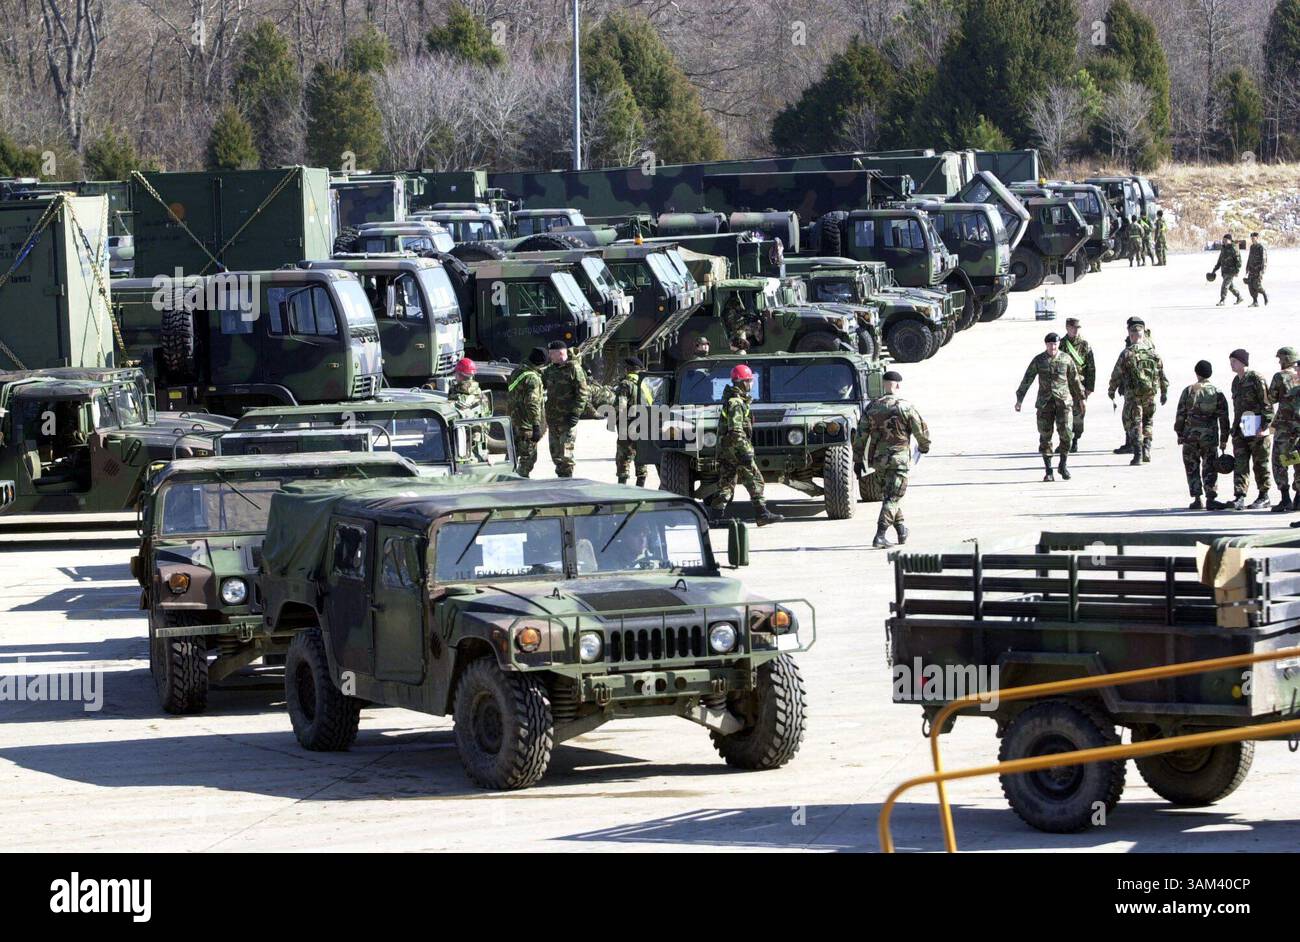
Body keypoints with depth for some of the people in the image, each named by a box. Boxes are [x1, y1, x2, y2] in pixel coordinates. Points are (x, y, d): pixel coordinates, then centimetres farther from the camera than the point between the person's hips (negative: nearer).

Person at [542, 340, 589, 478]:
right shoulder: (551, 369, 12)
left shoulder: (574, 368, -10)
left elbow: (582, 393, -13)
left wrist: (575, 413, -20)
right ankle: (560, 477, 25)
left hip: (567, 419, -8)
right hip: (552, 418, 8)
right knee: (555, 453, 14)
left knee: (565, 454, -8)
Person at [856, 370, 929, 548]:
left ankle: (901, 530, 29)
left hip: (878, 459, 5)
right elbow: (922, 430, -4)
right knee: (892, 498, -4)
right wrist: (924, 446, 17)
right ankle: (880, 536, -13)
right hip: (898, 458, -5)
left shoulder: (872, 407, 4)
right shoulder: (905, 407, -8)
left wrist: (858, 460, 10)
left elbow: (861, 435, 4)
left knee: (890, 495, 21)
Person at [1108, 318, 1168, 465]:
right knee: (1148, 422, 19)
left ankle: (1138, 455, -3)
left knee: (1134, 424, 3)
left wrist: (1111, 390, 8)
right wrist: (1164, 391, 15)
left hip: (1133, 394, -3)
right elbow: (1162, 373, 6)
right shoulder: (1153, 352, 3)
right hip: (1150, 393, 3)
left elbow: (1117, 375, -5)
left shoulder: (1127, 353, -9)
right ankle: (1146, 451, 9)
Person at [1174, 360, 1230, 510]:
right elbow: (1224, 418, 0)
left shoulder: (1188, 391, -3)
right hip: (1210, 436, 1)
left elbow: (1180, 415, -1)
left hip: (1190, 436, -1)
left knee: (1192, 469, 8)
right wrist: (1224, 439, 7)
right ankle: (1210, 499, -1)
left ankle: (1197, 499, 5)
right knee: (1210, 469, 6)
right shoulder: (1217, 393, -1)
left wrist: (1179, 434, 9)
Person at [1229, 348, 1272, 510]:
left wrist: (1264, 426, -17)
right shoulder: (1236, 382, 15)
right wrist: (1235, 427, 18)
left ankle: (1264, 497, 12)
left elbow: (1267, 404, -12)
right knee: (1240, 464, -3)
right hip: (1240, 430, 7)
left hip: (1256, 430, -7)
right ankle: (1239, 497, -8)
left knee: (1260, 464, 3)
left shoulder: (1256, 379, -9)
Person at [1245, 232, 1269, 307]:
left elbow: (1264, 260, -17)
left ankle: (1265, 294, 13)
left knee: (1257, 285, -14)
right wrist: (1247, 268, 19)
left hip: (1259, 269, -7)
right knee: (1250, 285, -3)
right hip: (1252, 269, 7)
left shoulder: (1261, 247, -13)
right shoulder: (1252, 247, 12)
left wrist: (1262, 271, -23)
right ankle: (1255, 302, 1)